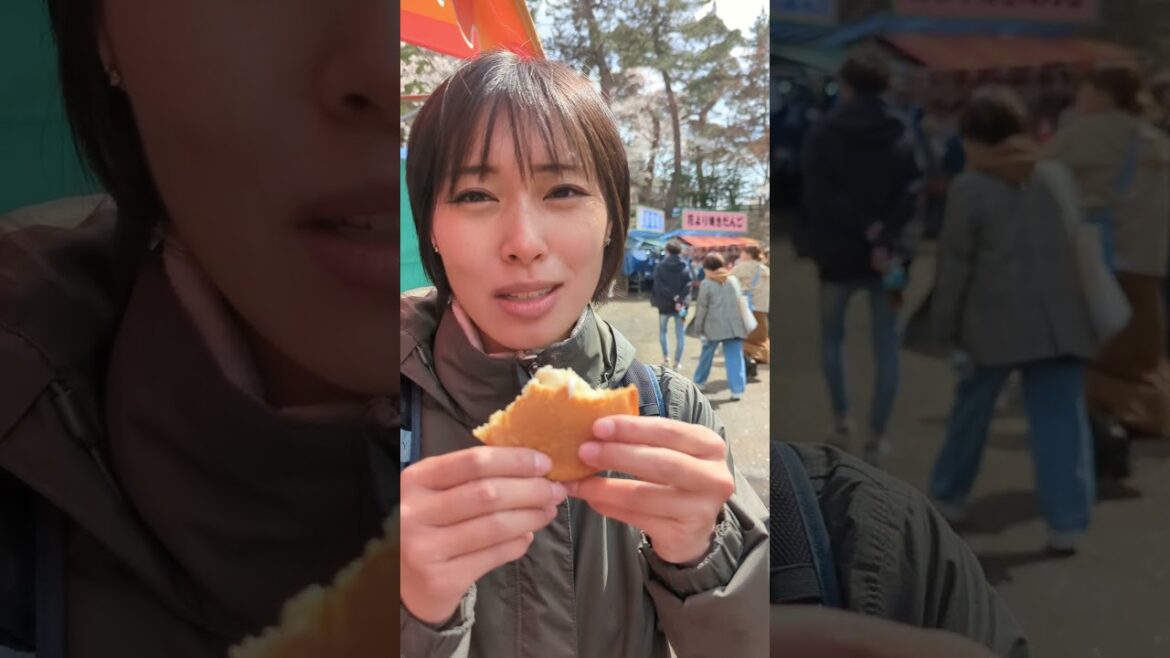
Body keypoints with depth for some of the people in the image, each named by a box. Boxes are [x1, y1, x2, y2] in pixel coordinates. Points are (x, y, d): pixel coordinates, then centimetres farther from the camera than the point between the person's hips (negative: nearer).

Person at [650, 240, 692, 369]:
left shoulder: (660, 267, -4)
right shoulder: (685, 268, -1)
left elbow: (659, 286, -13)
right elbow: (687, 287, -12)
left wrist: (673, 297, -14)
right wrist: (679, 299, -17)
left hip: (664, 305, 0)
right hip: (680, 305, 0)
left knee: (662, 332, 19)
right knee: (680, 334, 7)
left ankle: (666, 357, 12)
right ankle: (677, 361, 5)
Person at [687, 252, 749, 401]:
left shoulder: (706, 284, -3)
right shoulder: (734, 280, 10)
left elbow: (701, 308, -3)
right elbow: (741, 303, 13)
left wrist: (697, 328, 3)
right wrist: (744, 323, 20)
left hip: (715, 325, -2)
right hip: (734, 325, 2)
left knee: (707, 354, 16)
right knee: (735, 357, 1)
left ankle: (700, 382, 31)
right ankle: (737, 389, -6)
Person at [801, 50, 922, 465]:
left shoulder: (825, 135, -4)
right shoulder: (902, 137, 4)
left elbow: (818, 196, -14)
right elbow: (910, 195, -9)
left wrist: (862, 227, -13)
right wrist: (883, 237, -16)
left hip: (838, 253, -1)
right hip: (884, 254, 1)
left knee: (832, 338, 19)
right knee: (887, 348, 7)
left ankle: (841, 422, 20)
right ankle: (877, 437, 8)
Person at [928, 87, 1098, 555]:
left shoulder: (970, 188, -4)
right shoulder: (1059, 175, 10)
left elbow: (955, 264, -4)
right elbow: (1079, 244, 14)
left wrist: (945, 327, 3)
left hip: (998, 319, -2)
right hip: (1061, 319, 3)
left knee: (972, 410, 15)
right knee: (1061, 418, 4)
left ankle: (948, 497, 29)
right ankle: (1067, 523, 0)